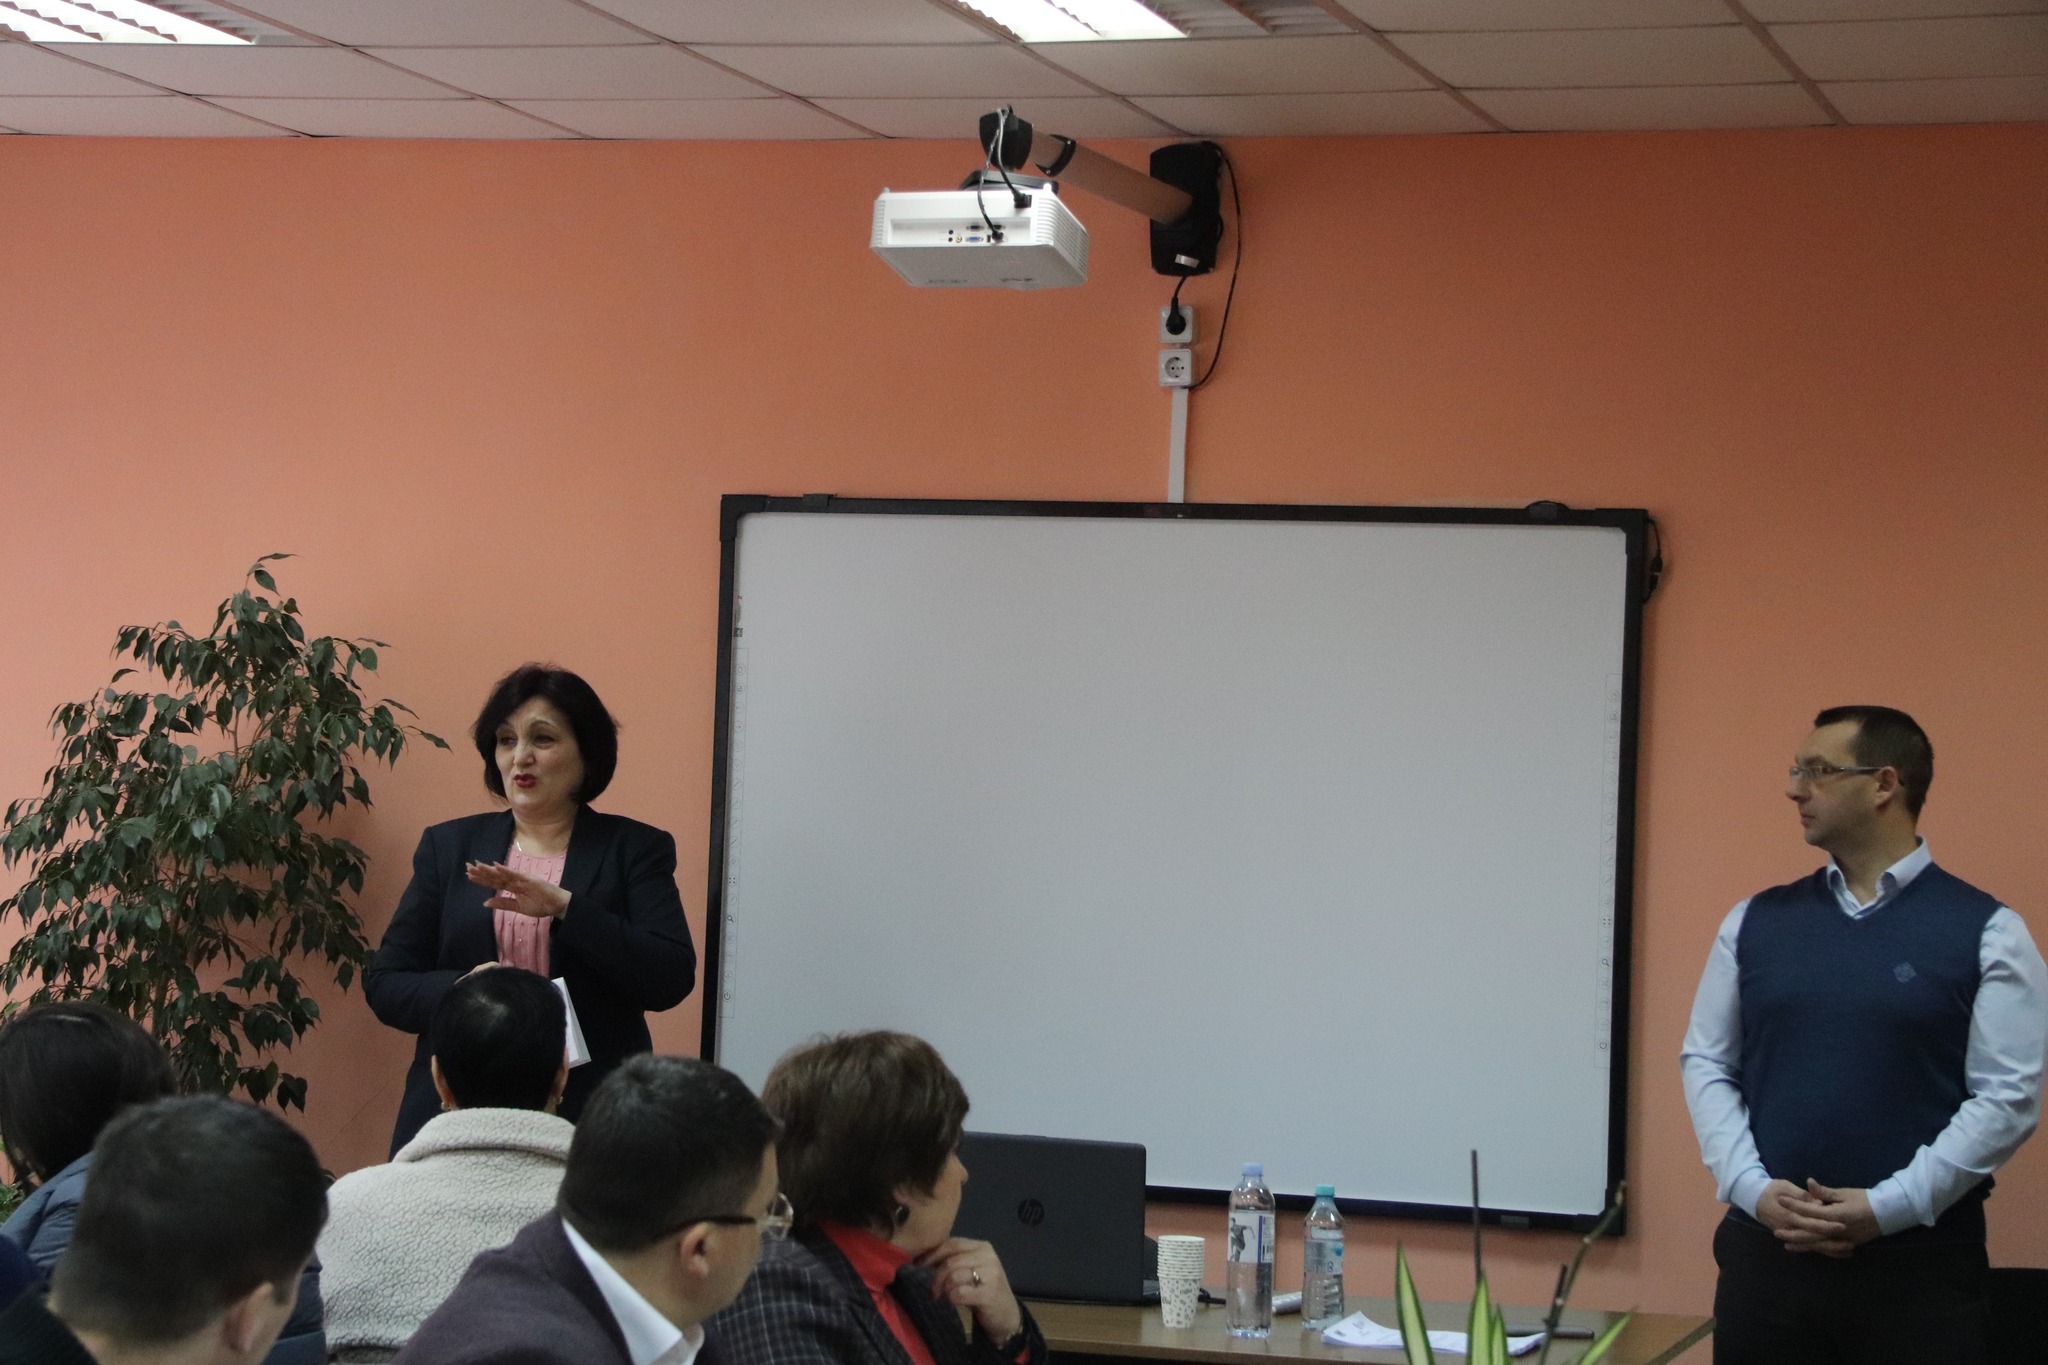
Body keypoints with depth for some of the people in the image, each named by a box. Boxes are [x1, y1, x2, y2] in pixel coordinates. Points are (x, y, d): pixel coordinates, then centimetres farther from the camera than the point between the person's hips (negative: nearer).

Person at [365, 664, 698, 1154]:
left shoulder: (634, 850, 6)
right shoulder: (450, 846, 12)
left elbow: (671, 980, -7)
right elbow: (384, 985, 9)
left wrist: (564, 907, -17)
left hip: (590, 1120, -2)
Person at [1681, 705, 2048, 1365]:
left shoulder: (1985, 931, -1)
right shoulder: (1756, 921, 10)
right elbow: (1707, 1064, 11)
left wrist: (1888, 1207, -12)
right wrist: (1752, 1187, -5)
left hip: (1917, 1259, -3)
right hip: (1765, 1248, 3)